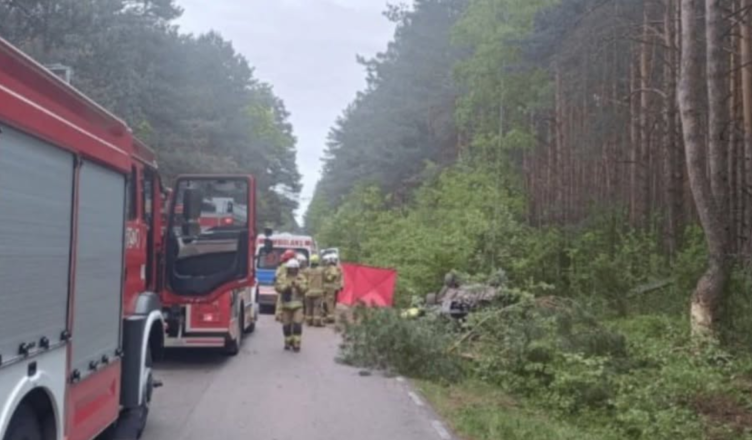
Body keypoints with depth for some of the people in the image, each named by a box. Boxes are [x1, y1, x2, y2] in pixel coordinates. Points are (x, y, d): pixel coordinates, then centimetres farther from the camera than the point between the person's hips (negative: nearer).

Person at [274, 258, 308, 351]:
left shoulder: (301, 277, 4)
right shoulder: (283, 277, 0)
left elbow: (305, 288, -7)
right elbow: (278, 287, -11)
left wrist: (298, 285, -25)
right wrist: (287, 285, -26)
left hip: (297, 305, 0)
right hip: (286, 304, 1)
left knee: (297, 324, -10)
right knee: (286, 325, 7)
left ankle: (296, 344, -4)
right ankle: (288, 342, 23)